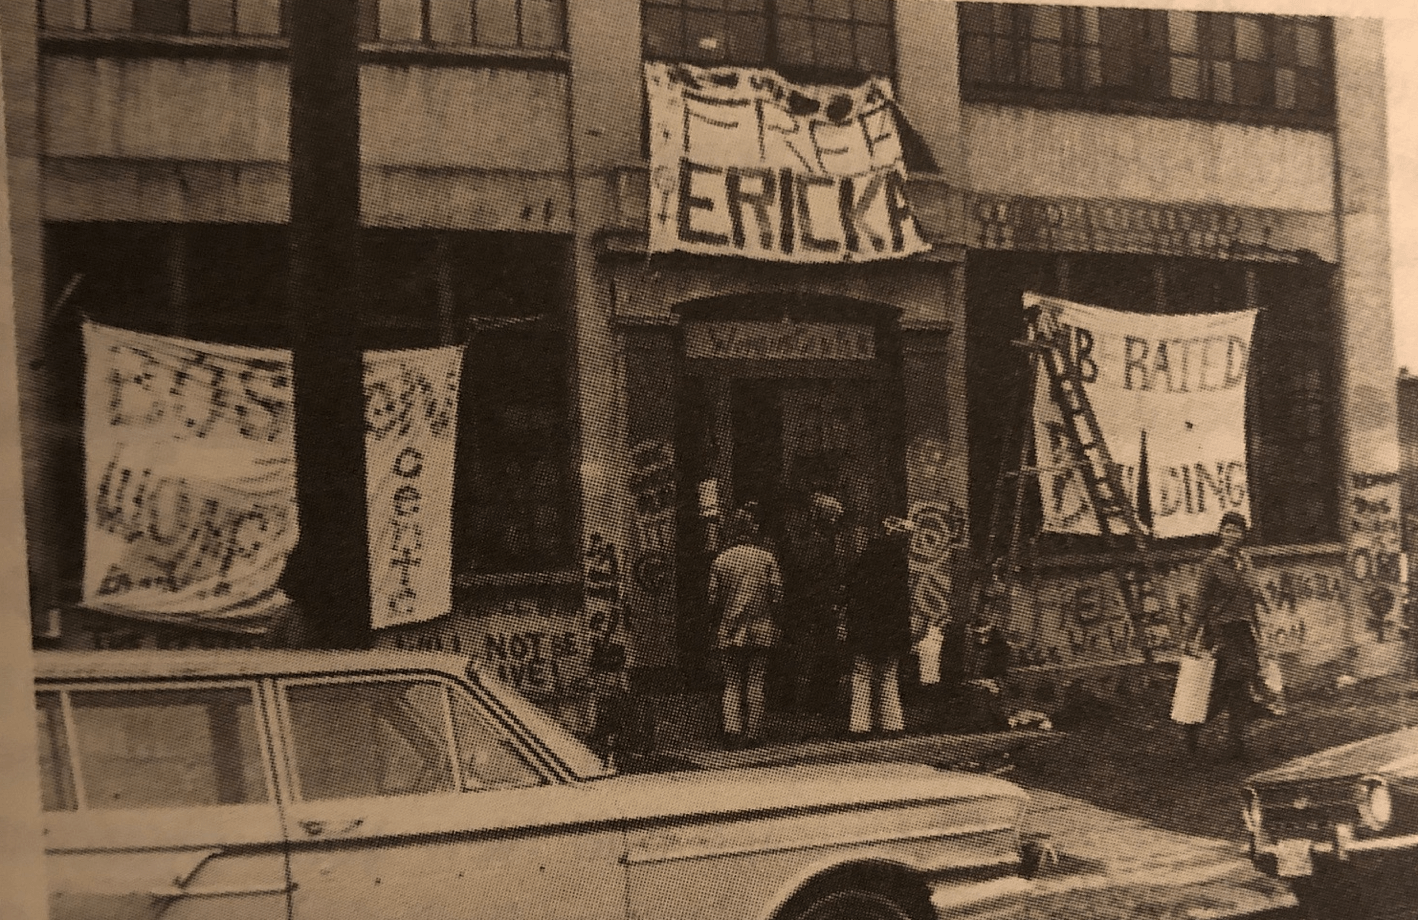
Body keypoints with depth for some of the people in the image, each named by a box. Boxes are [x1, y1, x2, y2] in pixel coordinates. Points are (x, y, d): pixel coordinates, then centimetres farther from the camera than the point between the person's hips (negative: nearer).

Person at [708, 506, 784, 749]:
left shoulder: (720, 560, 0)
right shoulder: (767, 559, -2)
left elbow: (713, 599, 1)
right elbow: (777, 596, -4)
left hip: (729, 630, 1)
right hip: (760, 630, -1)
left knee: (732, 683, 7)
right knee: (755, 683, 5)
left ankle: (732, 728, -10)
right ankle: (752, 734, 6)